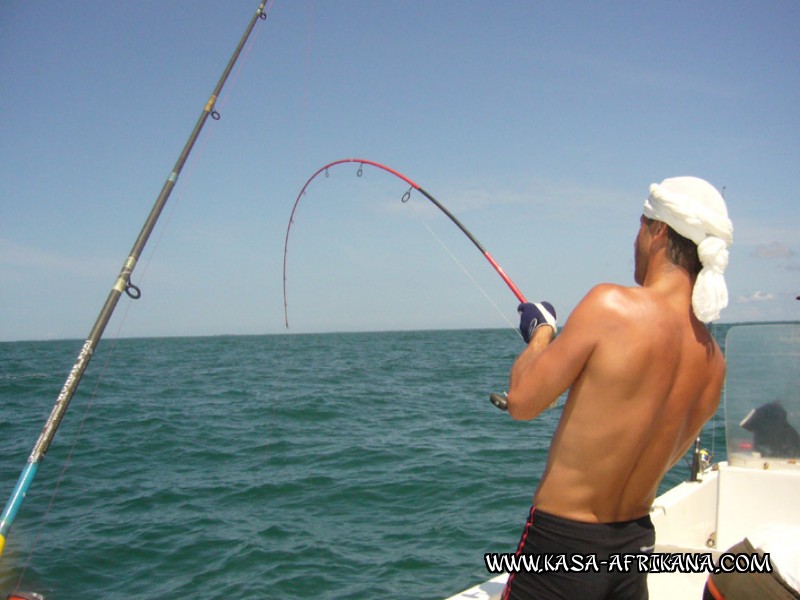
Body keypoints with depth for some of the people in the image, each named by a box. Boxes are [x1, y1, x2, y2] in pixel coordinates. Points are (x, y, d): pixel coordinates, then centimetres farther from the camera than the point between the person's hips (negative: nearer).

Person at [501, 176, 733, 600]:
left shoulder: (612, 306, -21)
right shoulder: (713, 361, -1)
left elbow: (521, 402, -16)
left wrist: (539, 332, 2)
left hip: (562, 541, -6)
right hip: (636, 544, 7)